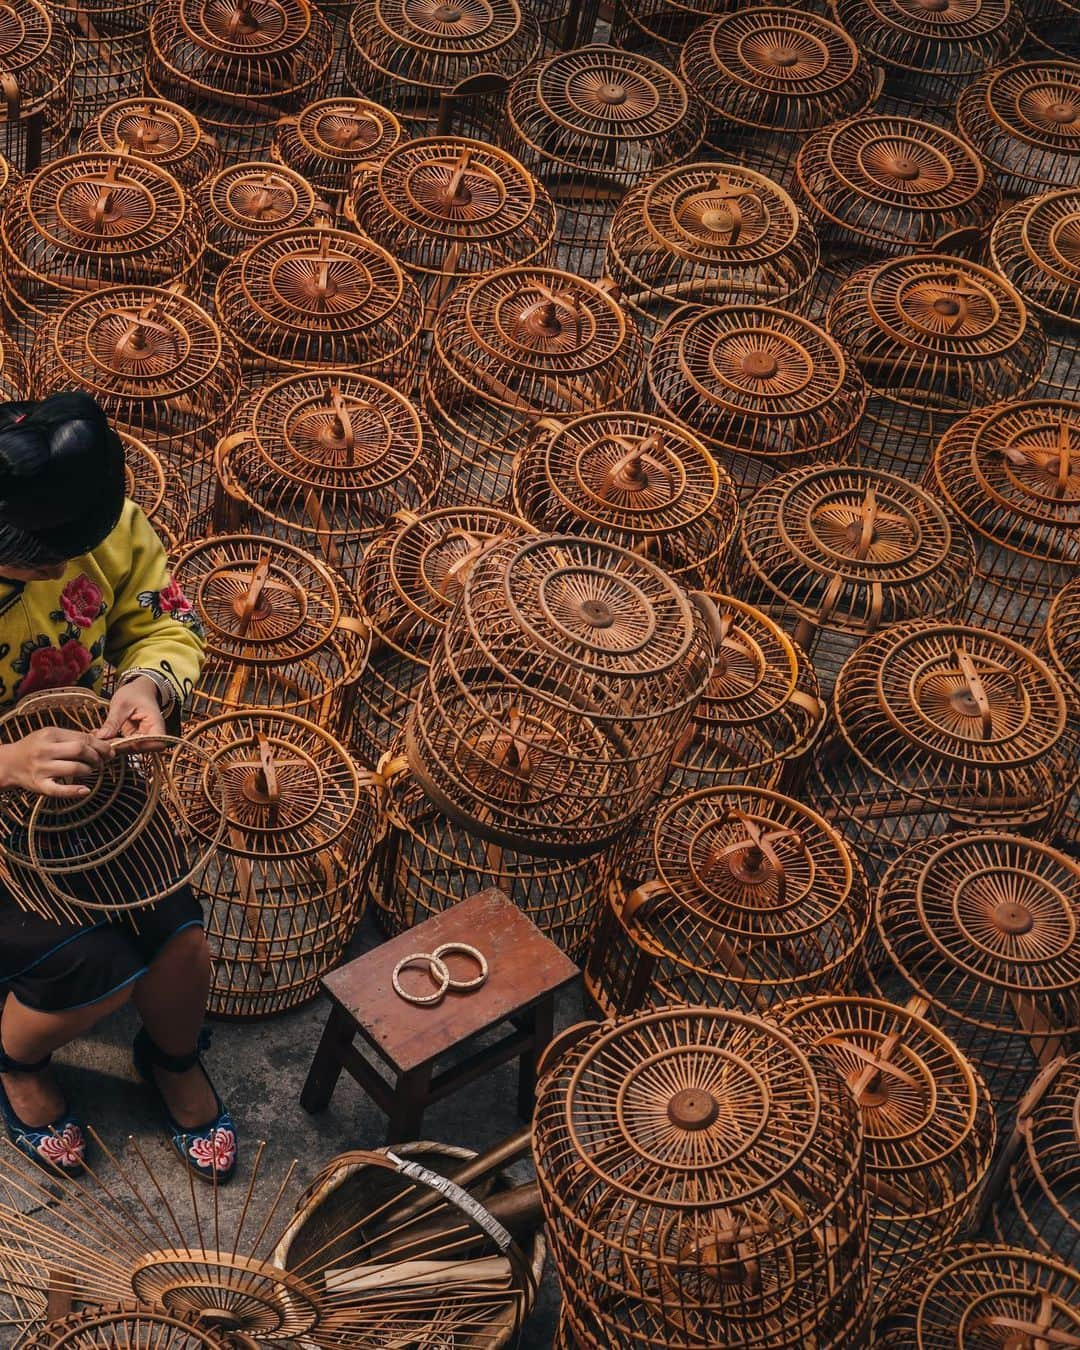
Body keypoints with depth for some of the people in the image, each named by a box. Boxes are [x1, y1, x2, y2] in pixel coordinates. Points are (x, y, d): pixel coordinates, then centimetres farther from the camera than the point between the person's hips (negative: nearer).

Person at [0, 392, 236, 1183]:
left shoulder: (106, 524, -19)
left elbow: (165, 623, -3)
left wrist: (149, 683, -26)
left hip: (79, 775, 4)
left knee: (180, 940, -10)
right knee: (94, 966, -19)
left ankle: (174, 1059, 29)